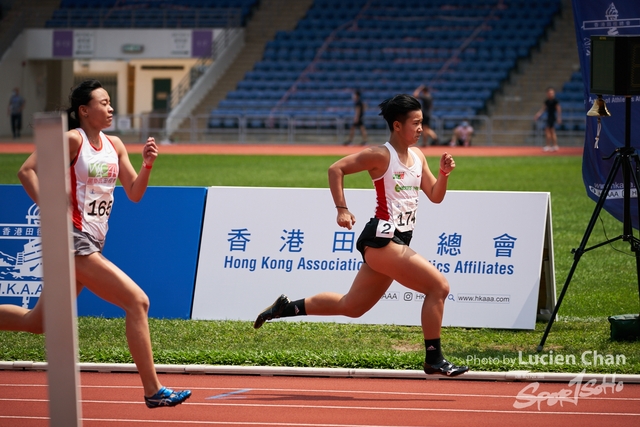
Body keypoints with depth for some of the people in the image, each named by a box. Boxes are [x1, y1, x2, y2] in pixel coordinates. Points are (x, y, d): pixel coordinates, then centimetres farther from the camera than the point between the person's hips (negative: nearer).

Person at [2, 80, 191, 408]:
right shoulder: (72, 140, -10)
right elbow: (27, 170, -14)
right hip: (73, 238, -8)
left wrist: (147, 164, -4)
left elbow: (134, 193, 13)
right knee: (137, 301, -13)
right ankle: (153, 391, -10)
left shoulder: (114, 146, 12)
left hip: (92, 242, 8)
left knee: (39, 321, 14)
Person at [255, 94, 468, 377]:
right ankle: (434, 359, -9)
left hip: (397, 241, 9)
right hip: (381, 238, -9)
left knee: (350, 306, 16)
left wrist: (444, 174, -3)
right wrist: (341, 209, -15)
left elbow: (435, 196, 16)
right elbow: (336, 169, -10)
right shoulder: (381, 155, -11)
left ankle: (287, 308, 27)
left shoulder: (417, 156, 12)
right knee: (438, 286, -16)